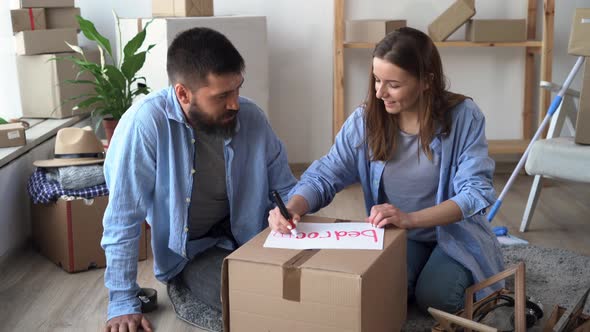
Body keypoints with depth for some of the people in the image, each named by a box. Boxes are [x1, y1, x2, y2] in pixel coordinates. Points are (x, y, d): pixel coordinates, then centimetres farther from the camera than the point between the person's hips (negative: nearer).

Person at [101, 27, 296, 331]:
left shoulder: (251, 117, -14)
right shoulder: (146, 123, -26)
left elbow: (285, 189, 2)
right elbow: (123, 219, -20)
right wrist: (123, 303, -17)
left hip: (248, 237, 4)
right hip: (190, 251, -3)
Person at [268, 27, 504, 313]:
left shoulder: (462, 116, -18)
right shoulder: (365, 120, -11)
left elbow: (475, 191, -22)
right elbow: (324, 176, -12)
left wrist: (409, 218, -37)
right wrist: (292, 208, -35)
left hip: (454, 232, -1)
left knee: (433, 298, -24)